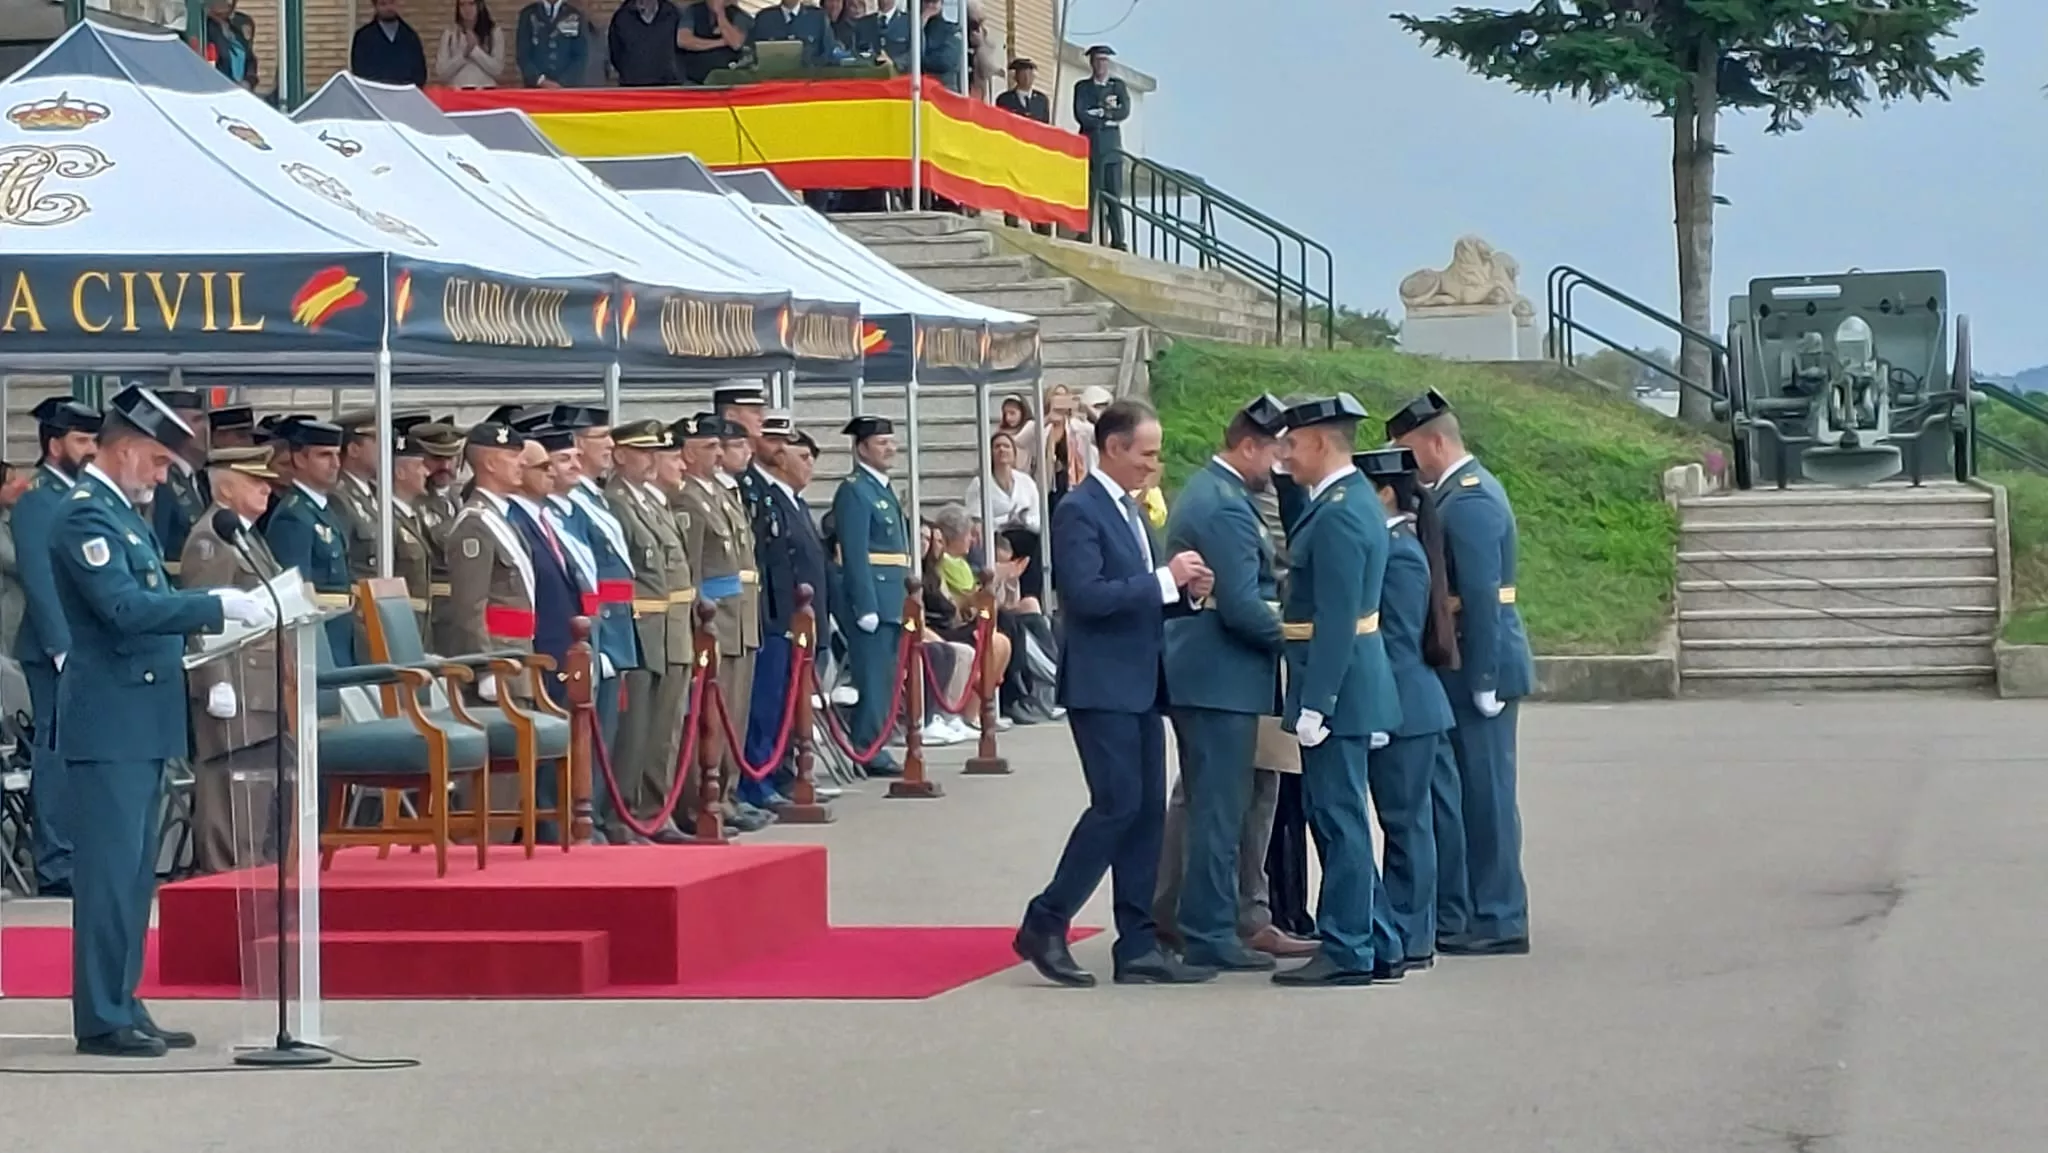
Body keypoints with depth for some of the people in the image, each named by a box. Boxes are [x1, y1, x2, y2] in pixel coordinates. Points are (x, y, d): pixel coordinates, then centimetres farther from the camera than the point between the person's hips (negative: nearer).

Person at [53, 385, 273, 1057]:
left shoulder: (123, 514, 17)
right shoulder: (85, 514, -14)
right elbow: (124, 607, -25)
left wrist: (212, 616, 10)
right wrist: (218, 605, -24)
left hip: (140, 719, 10)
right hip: (109, 720, -10)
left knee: (133, 874, 13)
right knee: (110, 871, -8)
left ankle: (123, 1008, 18)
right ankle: (101, 1020, -5)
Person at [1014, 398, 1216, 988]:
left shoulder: (1131, 511, 17)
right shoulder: (1080, 512, -11)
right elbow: (1086, 594, -22)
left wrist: (1186, 590, 4)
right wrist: (1164, 579, -19)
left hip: (1140, 684, 9)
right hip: (1102, 685, -9)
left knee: (1147, 810, 6)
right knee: (1118, 804, -12)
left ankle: (1139, 948, 8)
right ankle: (1045, 924, -2)